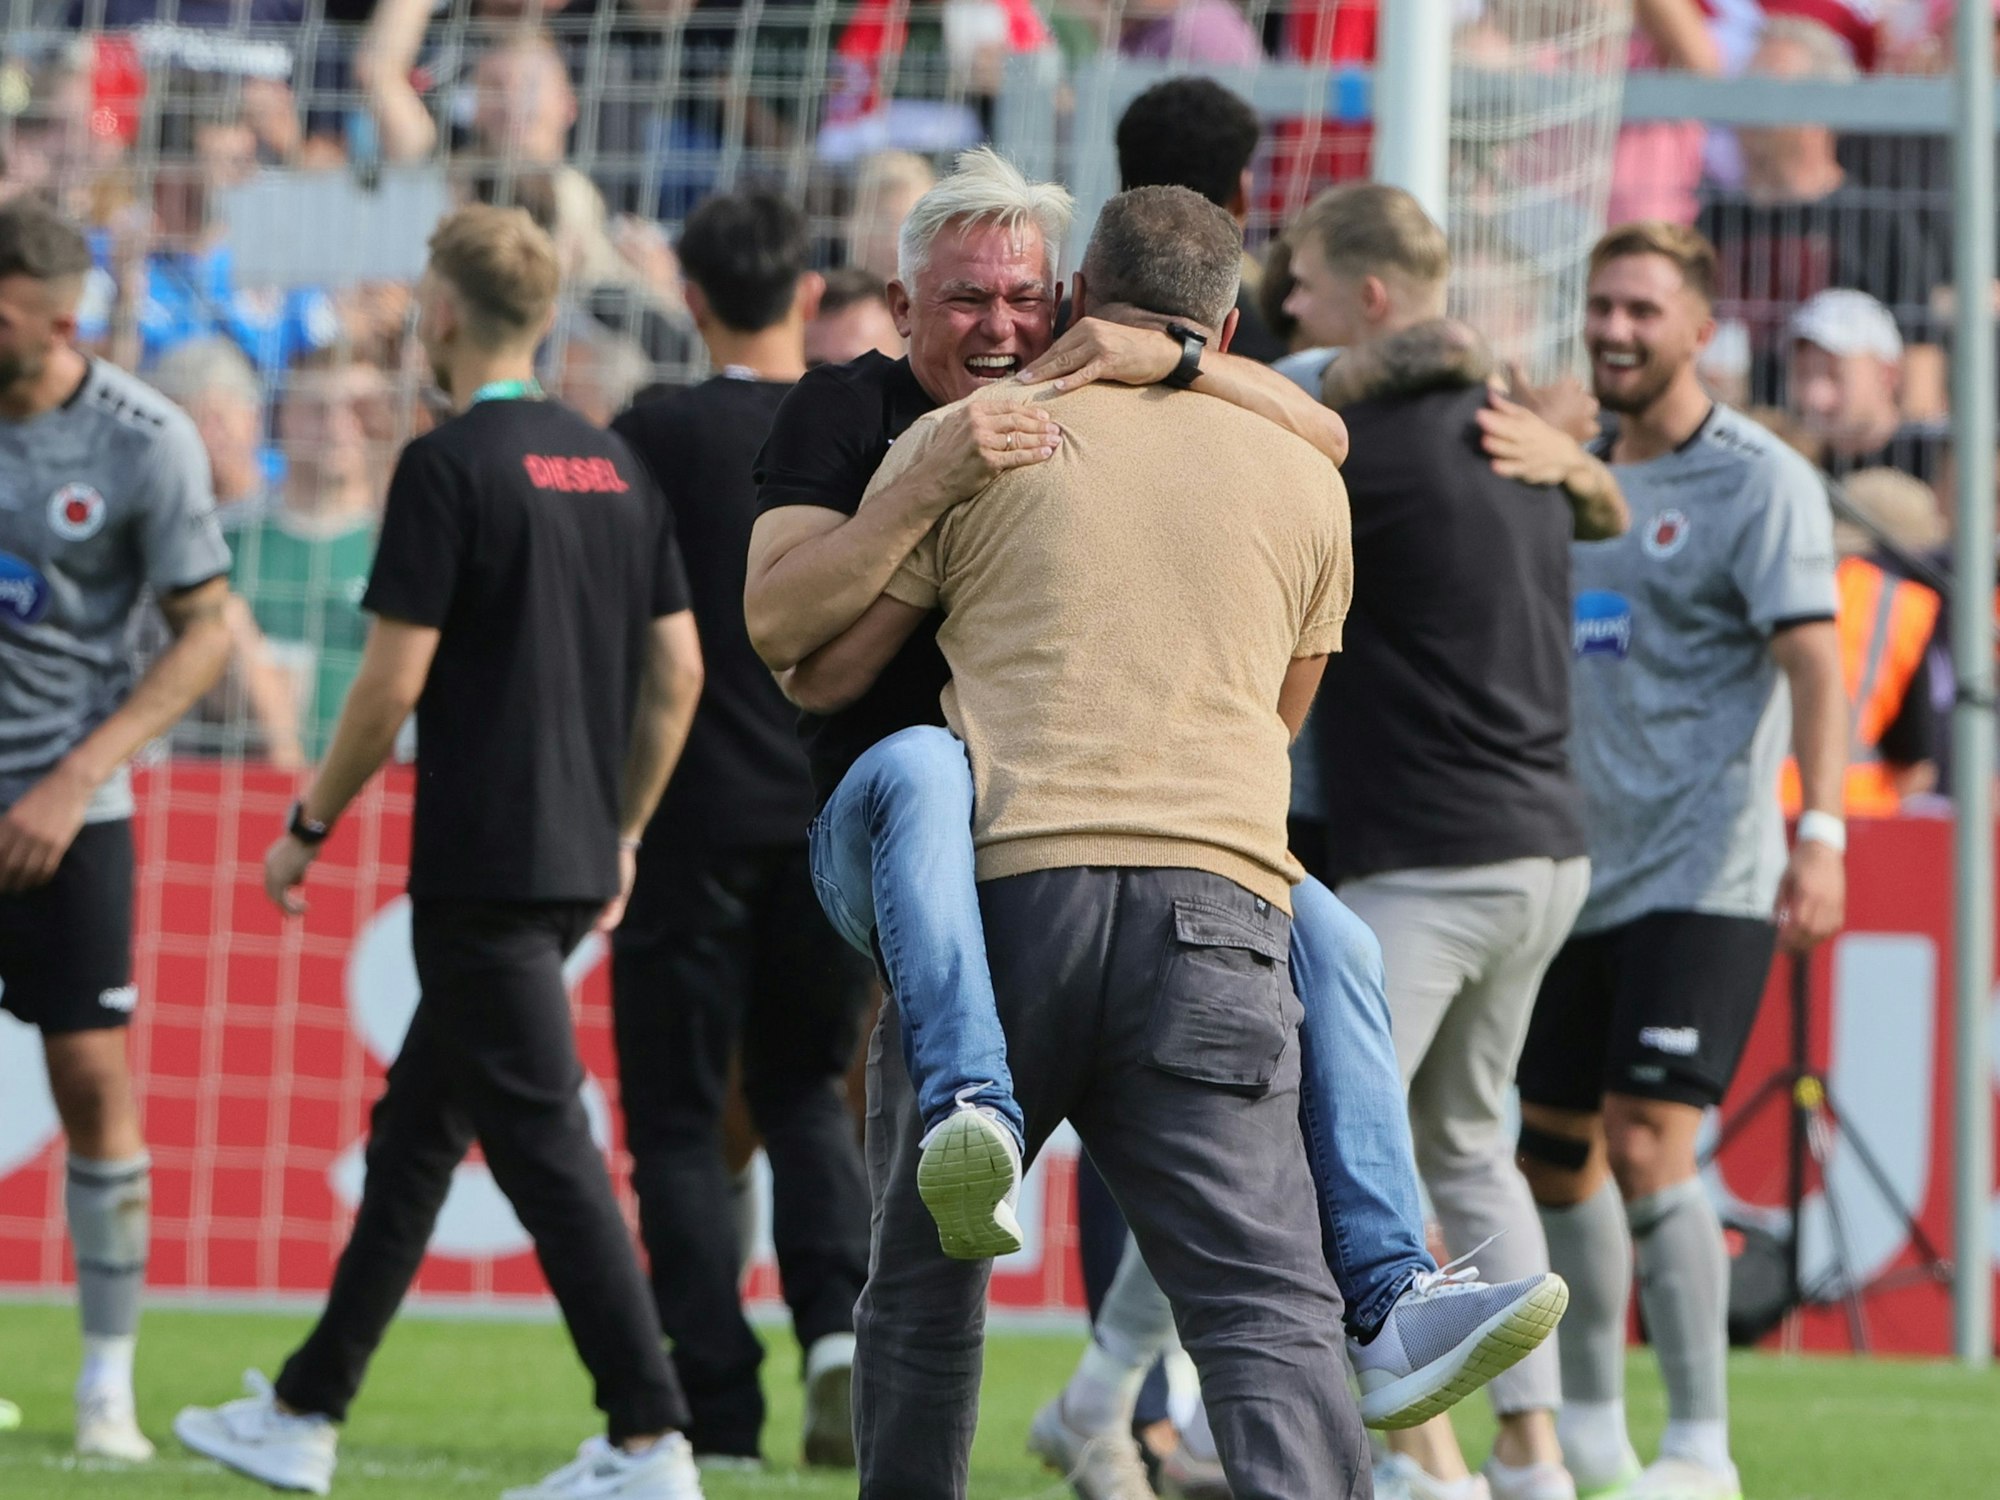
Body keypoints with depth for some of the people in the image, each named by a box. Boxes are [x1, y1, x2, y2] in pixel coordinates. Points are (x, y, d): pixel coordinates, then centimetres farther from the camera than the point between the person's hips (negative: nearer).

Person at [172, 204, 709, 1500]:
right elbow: (677, 672, 12)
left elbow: (394, 679, -14)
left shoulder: (449, 467, -12)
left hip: (483, 869, -8)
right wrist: (624, 830, 20)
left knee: (543, 1140, -7)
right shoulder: (615, 467, 10)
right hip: (574, 862, 8)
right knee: (414, 1135, 16)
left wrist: (310, 825, -3)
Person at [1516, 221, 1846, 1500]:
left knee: (1648, 1147, -16)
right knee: (1555, 1153, 10)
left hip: (1702, 880, -7)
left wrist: (1820, 833, -26)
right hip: (1583, 874, 7)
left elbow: (1814, 665, -15)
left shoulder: (1759, 482, -7)